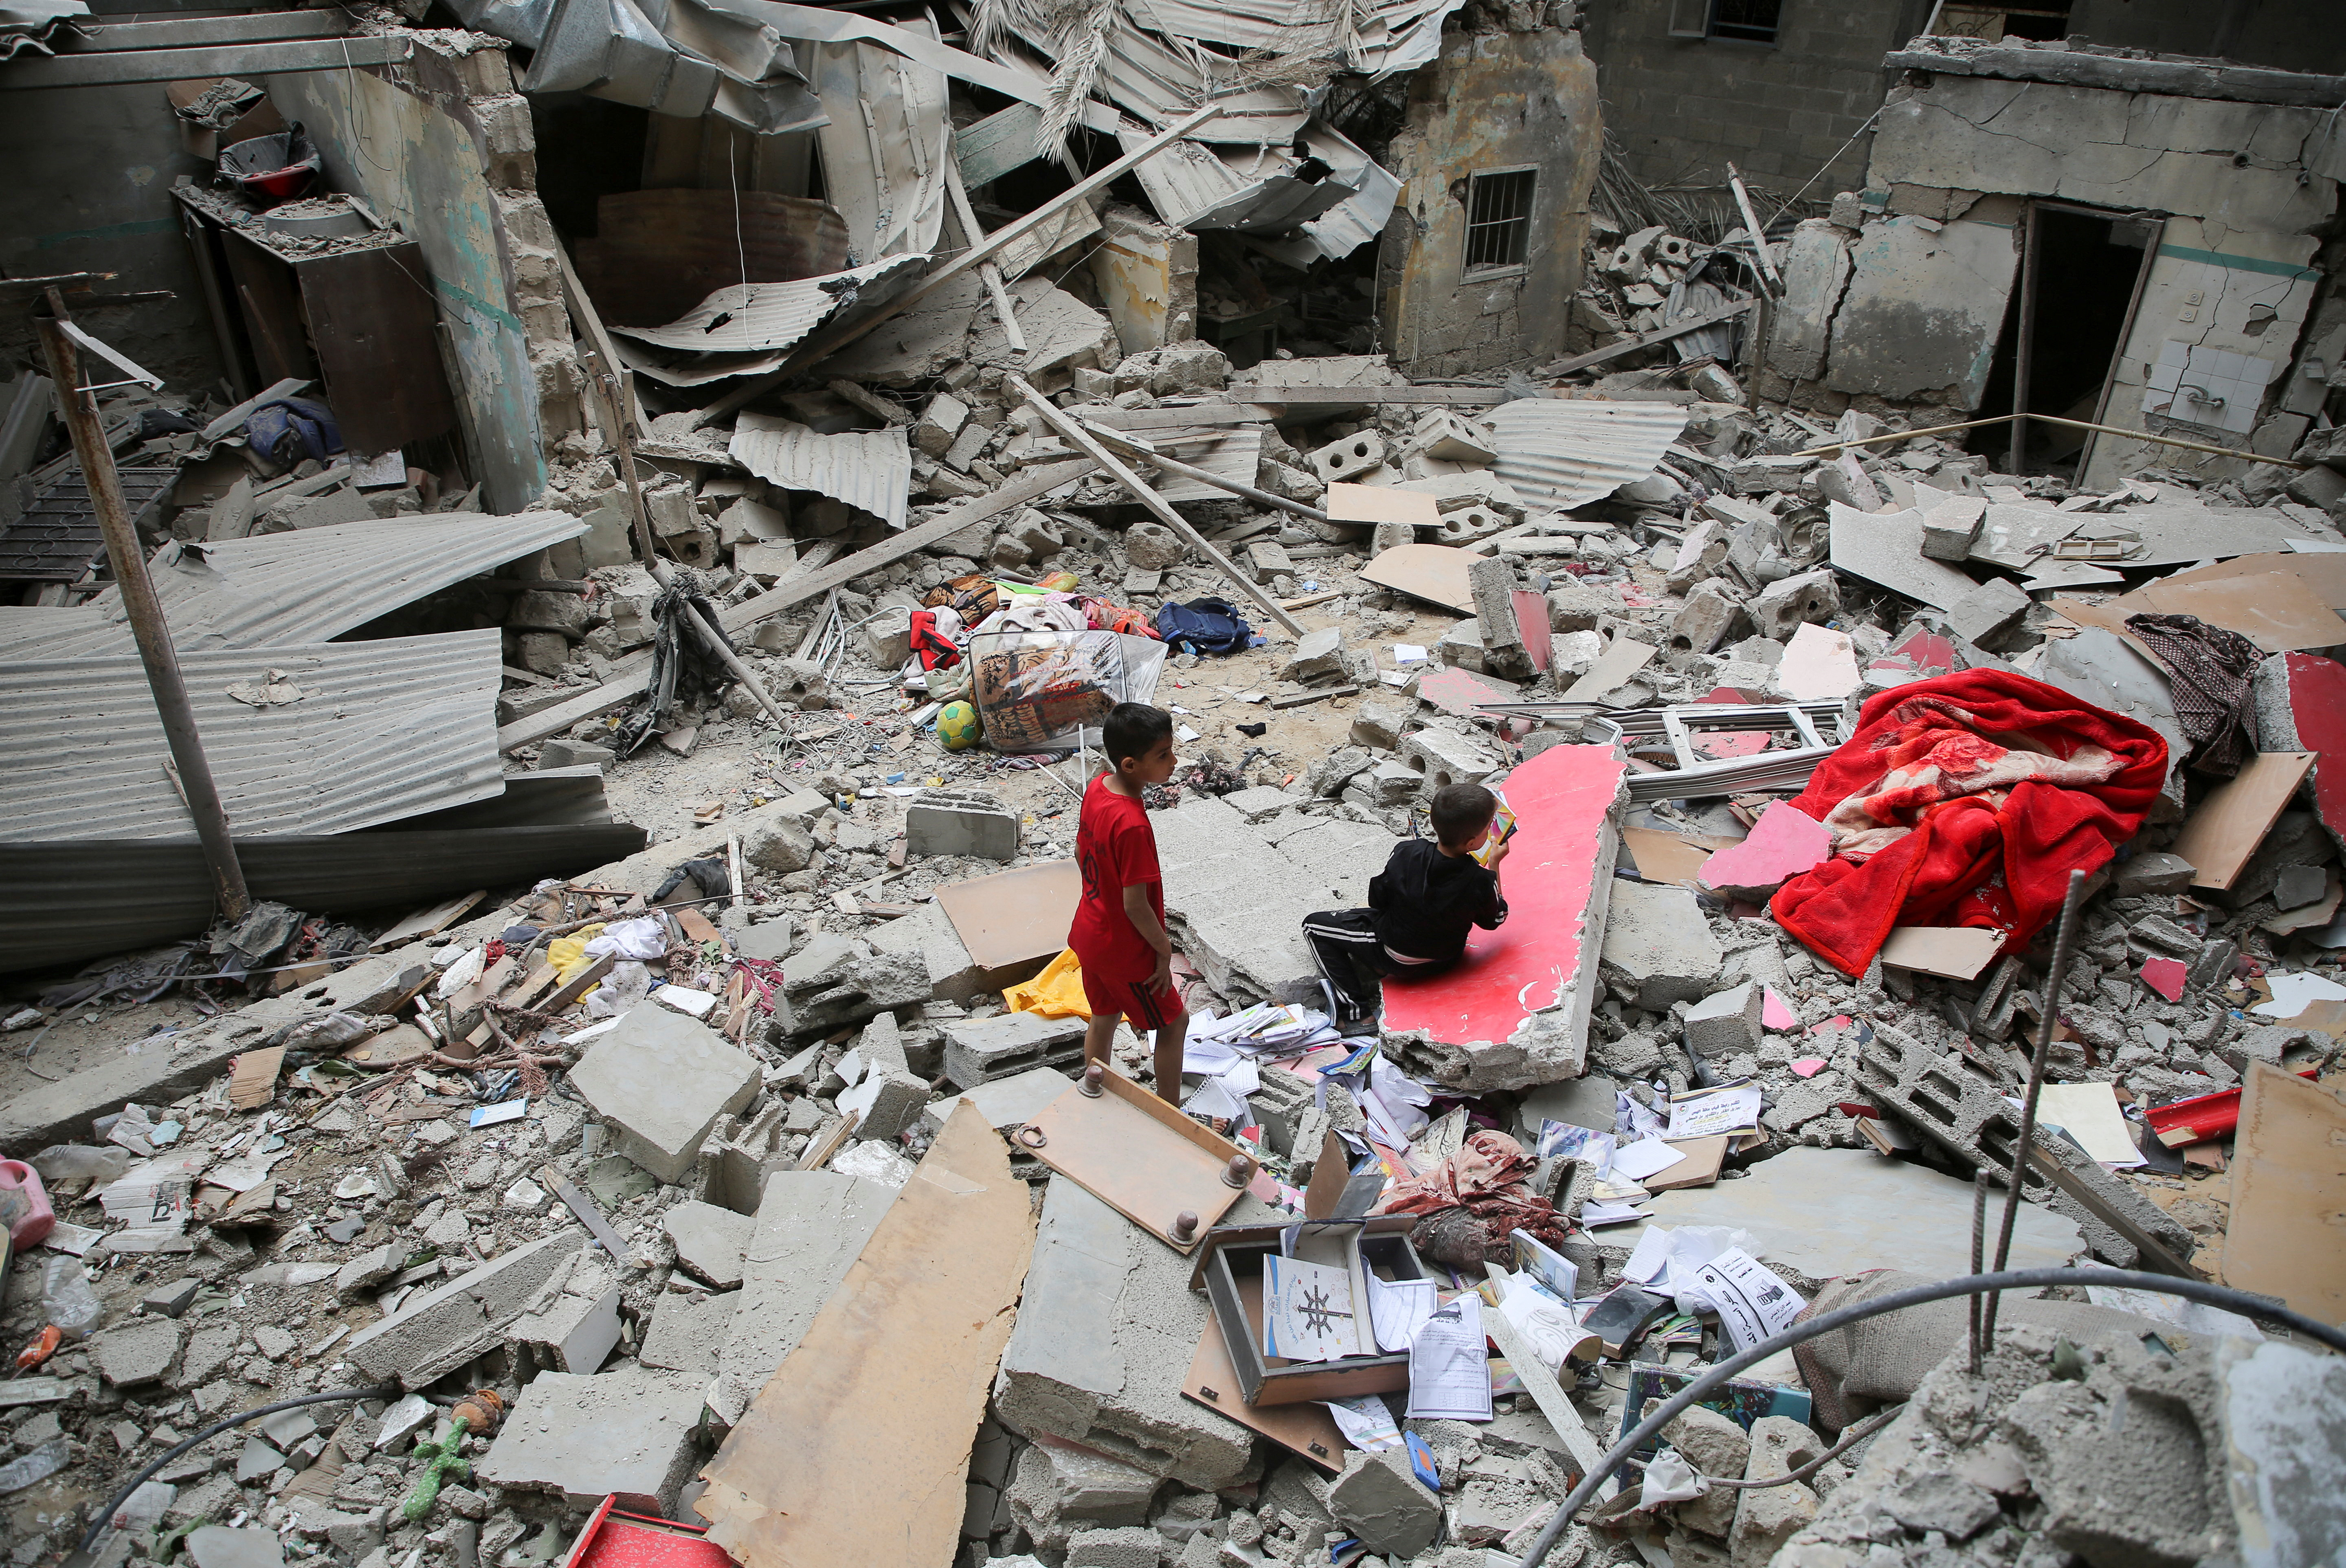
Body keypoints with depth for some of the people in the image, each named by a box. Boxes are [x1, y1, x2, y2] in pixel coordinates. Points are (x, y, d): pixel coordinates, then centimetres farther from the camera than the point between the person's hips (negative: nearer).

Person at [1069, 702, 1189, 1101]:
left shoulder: (1097, 787, -7)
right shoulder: (1133, 826, -34)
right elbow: (1135, 906, -28)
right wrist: (1164, 949, -13)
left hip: (1090, 932, 8)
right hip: (1125, 950, -8)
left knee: (1104, 1018, 25)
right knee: (1173, 1023, 13)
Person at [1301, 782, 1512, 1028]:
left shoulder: (1406, 854, -28)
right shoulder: (1481, 881, -28)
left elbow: (1377, 899, -11)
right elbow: (1494, 920, -6)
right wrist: (1494, 863, 0)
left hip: (1396, 957, -3)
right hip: (1447, 958, 3)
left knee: (1314, 925, 9)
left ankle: (1357, 1011, 1)